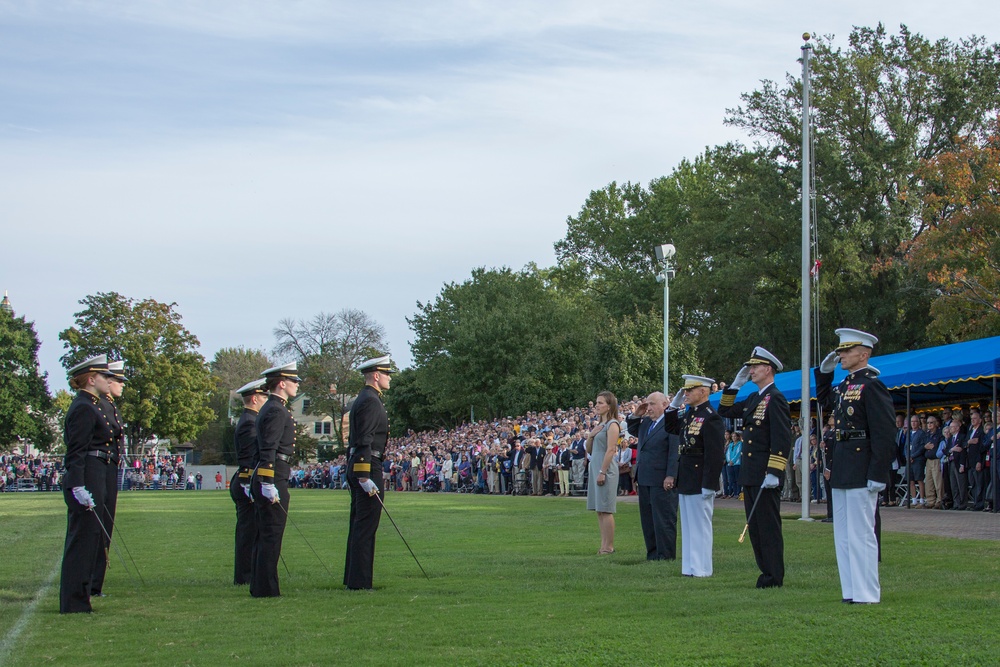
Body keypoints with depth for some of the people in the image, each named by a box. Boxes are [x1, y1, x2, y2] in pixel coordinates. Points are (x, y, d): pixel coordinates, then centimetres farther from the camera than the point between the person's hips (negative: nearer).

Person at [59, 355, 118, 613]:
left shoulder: (90, 406, 18)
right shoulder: (84, 409, -13)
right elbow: (76, 451, -19)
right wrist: (78, 486, -26)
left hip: (93, 480, 11)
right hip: (87, 480, -11)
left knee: (89, 539, 13)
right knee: (83, 539, -7)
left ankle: (76, 600, 19)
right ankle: (74, 602, -3)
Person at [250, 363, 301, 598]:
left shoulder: (270, 409, 20)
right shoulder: (276, 411, -12)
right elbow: (268, 450, -21)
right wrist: (268, 484, -25)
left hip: (262, 479, 11)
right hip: (274, 479, -11)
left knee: (264, 536, 13)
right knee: (271, 536, -7)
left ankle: (259, 586, 17)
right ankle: (266, 589, -5)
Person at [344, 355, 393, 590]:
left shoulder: (362, 400, 19)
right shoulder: (370, 401, -13)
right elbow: (365, 441, -20)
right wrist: (365, 476, -24)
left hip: (357, 467, 11)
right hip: (368, 467, -11)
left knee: (358, 525, 14)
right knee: (365, 525, -9)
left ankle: (352, 578, 19)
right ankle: (359, 582, -8)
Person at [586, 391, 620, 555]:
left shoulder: (612, 424, -9)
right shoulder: (598, 425, 17)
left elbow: (610, 450, -16)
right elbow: (589, 450, 19)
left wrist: (602, 472, -20)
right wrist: (590, 435, 1)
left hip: (605, 469, -9)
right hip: (595, 467, 9)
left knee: (606, 509, -8)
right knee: (599, 510, 8)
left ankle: (609, 546, -6)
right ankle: (604, 544, 11)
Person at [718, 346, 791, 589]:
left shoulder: (775, 399, -12)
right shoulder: (753, 399, 16)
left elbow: (782, 440, -19)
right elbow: (725, 411, 26)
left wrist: (773, 473, -23)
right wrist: (735, 385, 15)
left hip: (765, 477, -9)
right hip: (750, 475, 9)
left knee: (768, 526, -4)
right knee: (754, 526, 12)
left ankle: (775, 576, 1)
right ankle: (766, 571, 18)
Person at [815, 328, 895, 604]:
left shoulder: (872, 385, -13)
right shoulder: (845, 385, 13)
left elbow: (885, 433, -18)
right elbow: (825, 400, 36)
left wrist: (878, 475, -21)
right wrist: (824, 372, 20)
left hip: (861, 473, -10)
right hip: (842, 472, 10)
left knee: (860, 534, -6)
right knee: (843, 535, 12)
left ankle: (867, 594, -1)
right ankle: (851, 591, 18)